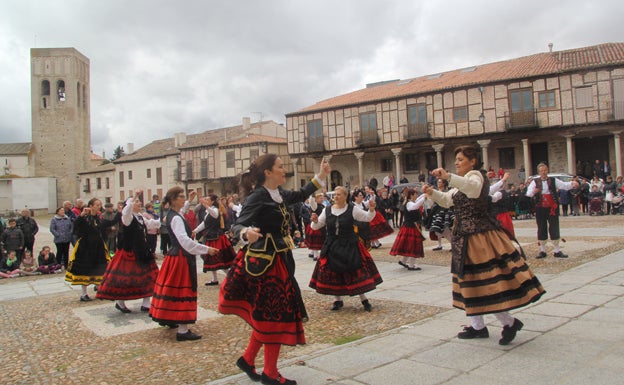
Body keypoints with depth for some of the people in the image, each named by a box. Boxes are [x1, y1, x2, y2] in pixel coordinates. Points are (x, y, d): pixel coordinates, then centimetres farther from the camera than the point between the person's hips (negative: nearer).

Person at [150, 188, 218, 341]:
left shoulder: (172, 215, 10)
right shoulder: (176, 219, -20)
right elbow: (184, 240, -32)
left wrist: (189, 201, 38)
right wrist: (206, 249, -32)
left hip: (175, 255, 10)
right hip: (182, 258, -10)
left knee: (173, 288, 21)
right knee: (183, 291, -7)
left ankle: (168, 318, 37)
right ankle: (183, 330, -4)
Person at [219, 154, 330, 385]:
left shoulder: (279, 194, 7)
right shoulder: (257, 197, -17)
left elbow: (300, 195, 25)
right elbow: (238, 225, -21)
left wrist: (321, 176, 23)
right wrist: (246, 233, -43)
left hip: (279, 261, 9)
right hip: (265, 262, -9)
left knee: (266, 315, 16)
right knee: (274, 315, 1)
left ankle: (248, 359, 33)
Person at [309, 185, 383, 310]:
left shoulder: (352, 209, -4)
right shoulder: (327, 210, 3)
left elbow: (368, 218, -5)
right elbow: (317, 226, 7)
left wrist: (371, 210, -25)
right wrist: (315, 221, -15)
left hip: (350, 246, -2)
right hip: (332, 247, 2)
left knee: (357, 272, -1)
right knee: (333, 273, 4)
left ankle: (364, 299, 14)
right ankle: (338, 300, 22)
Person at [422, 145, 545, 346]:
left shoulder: (475, 175, -9)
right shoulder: (462, 182, 20)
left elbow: (473, 187, -34)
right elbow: (448, 200, 25)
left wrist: (448, 177, -46)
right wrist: (432, 193, 9)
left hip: (478, 234, -10)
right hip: (465, 236, 10)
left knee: (486, 281, -8)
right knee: (470, 279, 13)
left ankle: (509, 322, 5)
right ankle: (478, 326, 21)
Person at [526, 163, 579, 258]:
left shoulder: (553, 180, 5)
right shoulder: (535, 182, 2)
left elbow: (564, 185, -4)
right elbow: (528, 193, -10)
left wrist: (572, 183, -24)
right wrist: (533, 191, -32)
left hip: (552, 208, 0)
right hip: (540, 209, 0)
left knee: (554, 229, 2)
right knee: (541, 229, 7)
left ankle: (557, 251, 11)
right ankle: (542, 251, 18)